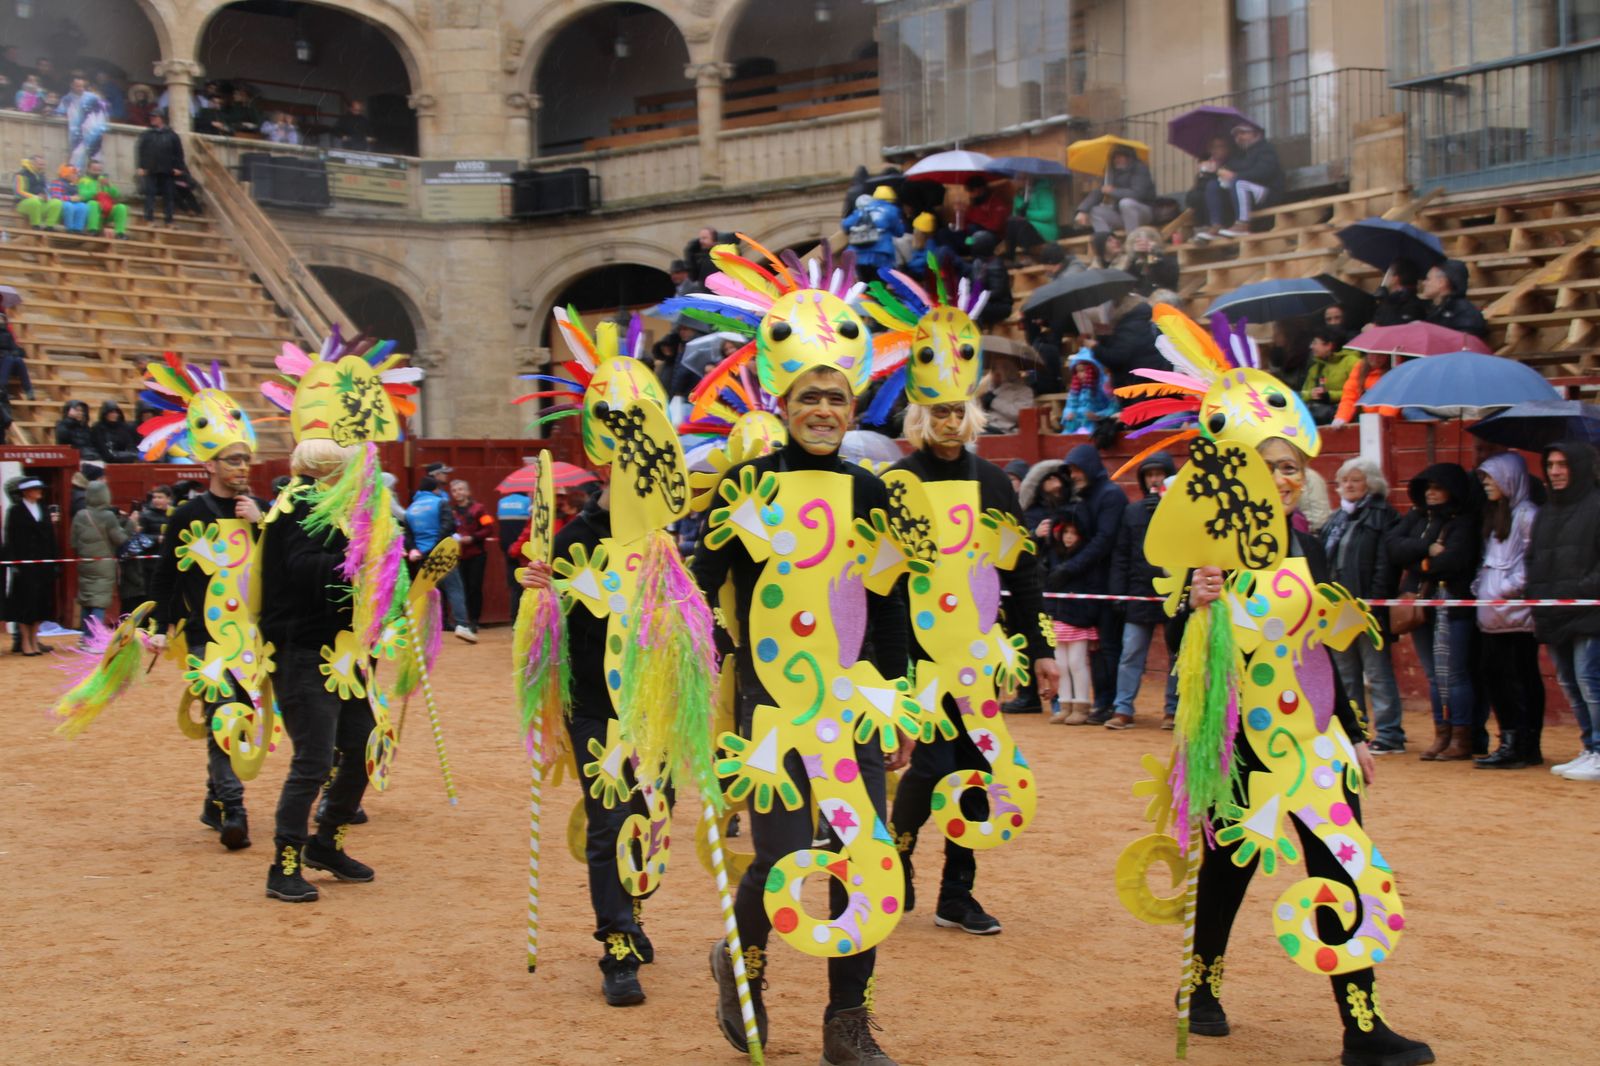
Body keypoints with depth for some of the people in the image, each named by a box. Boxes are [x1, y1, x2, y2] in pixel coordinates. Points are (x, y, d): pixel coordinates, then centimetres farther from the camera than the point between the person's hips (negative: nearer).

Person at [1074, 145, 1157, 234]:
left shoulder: (1140, 169, -15)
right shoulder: (1113, 172, 4)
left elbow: (1137, 193, -29)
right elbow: (1097, 193, 0)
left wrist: (1112, 191, -17)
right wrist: (1082, 210, -17)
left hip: (1144, 213, -6)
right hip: (1121, 215, 6)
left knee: (1126, 203, -35)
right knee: (1095, 211, -8)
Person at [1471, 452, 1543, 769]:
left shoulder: (1527, 514, -7)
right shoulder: (1495, 515, 20)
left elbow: (1532, 564, -13)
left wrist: (1507, 589, -15)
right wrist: (1479, 586, 9)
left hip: (1517, 613, -9)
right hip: (1492, 614, 9)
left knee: (1519, 679, -6)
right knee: (1495, 677, 7)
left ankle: (1520, 746, -5)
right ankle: (1513, 743, 13)